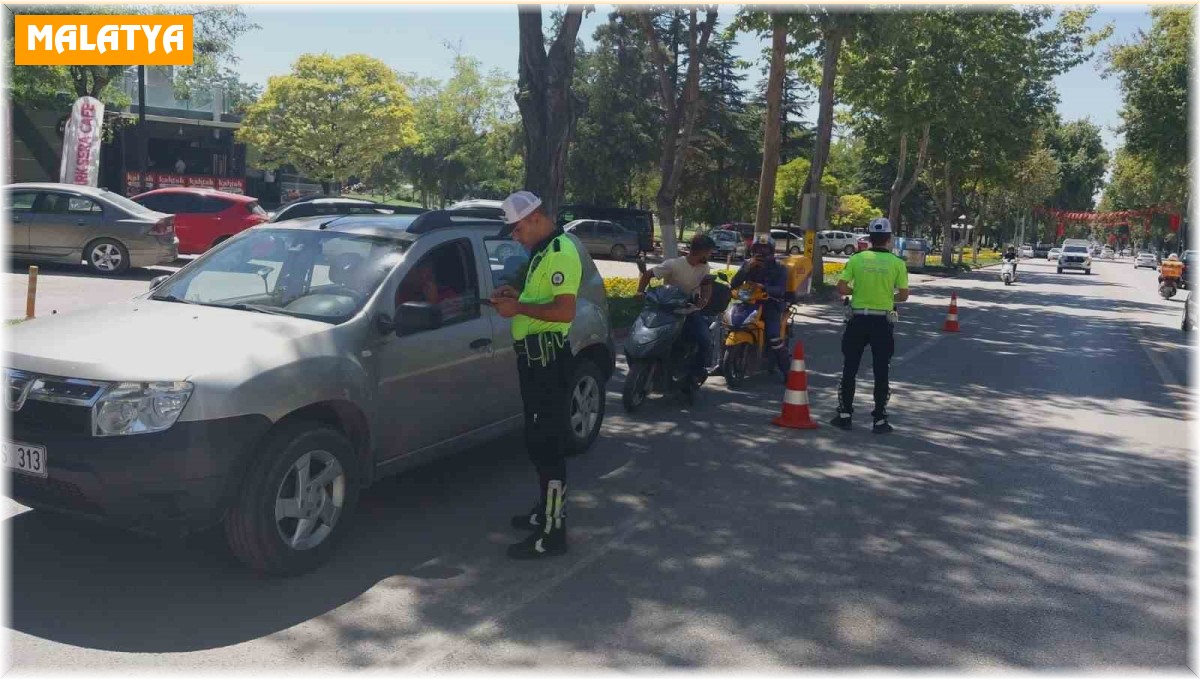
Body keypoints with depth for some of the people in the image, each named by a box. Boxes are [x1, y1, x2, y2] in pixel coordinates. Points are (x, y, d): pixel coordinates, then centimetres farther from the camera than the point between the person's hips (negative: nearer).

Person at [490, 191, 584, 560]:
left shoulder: (561, 252, -15)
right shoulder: (543, 251, 17)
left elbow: (565, 310, -25)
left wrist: (519, 308, -19)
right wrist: (517, 297, 12)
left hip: (548, 360, -11)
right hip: (535, 358, 11)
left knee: (547, 446, -7)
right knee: (538, 442, 19)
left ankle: (552, 533, -1)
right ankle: (547, 509, 32)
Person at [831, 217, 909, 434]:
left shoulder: (856, 259, -4)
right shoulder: (897, 263, -6)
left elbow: (841, 288, -6)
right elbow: (903, 295, -3)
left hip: (858, 319, 1)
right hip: (883, 321, -1)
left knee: (850, 369, 10)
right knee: (881, 372, 7)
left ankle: (844, 415, 13)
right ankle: (879, 420, 11)